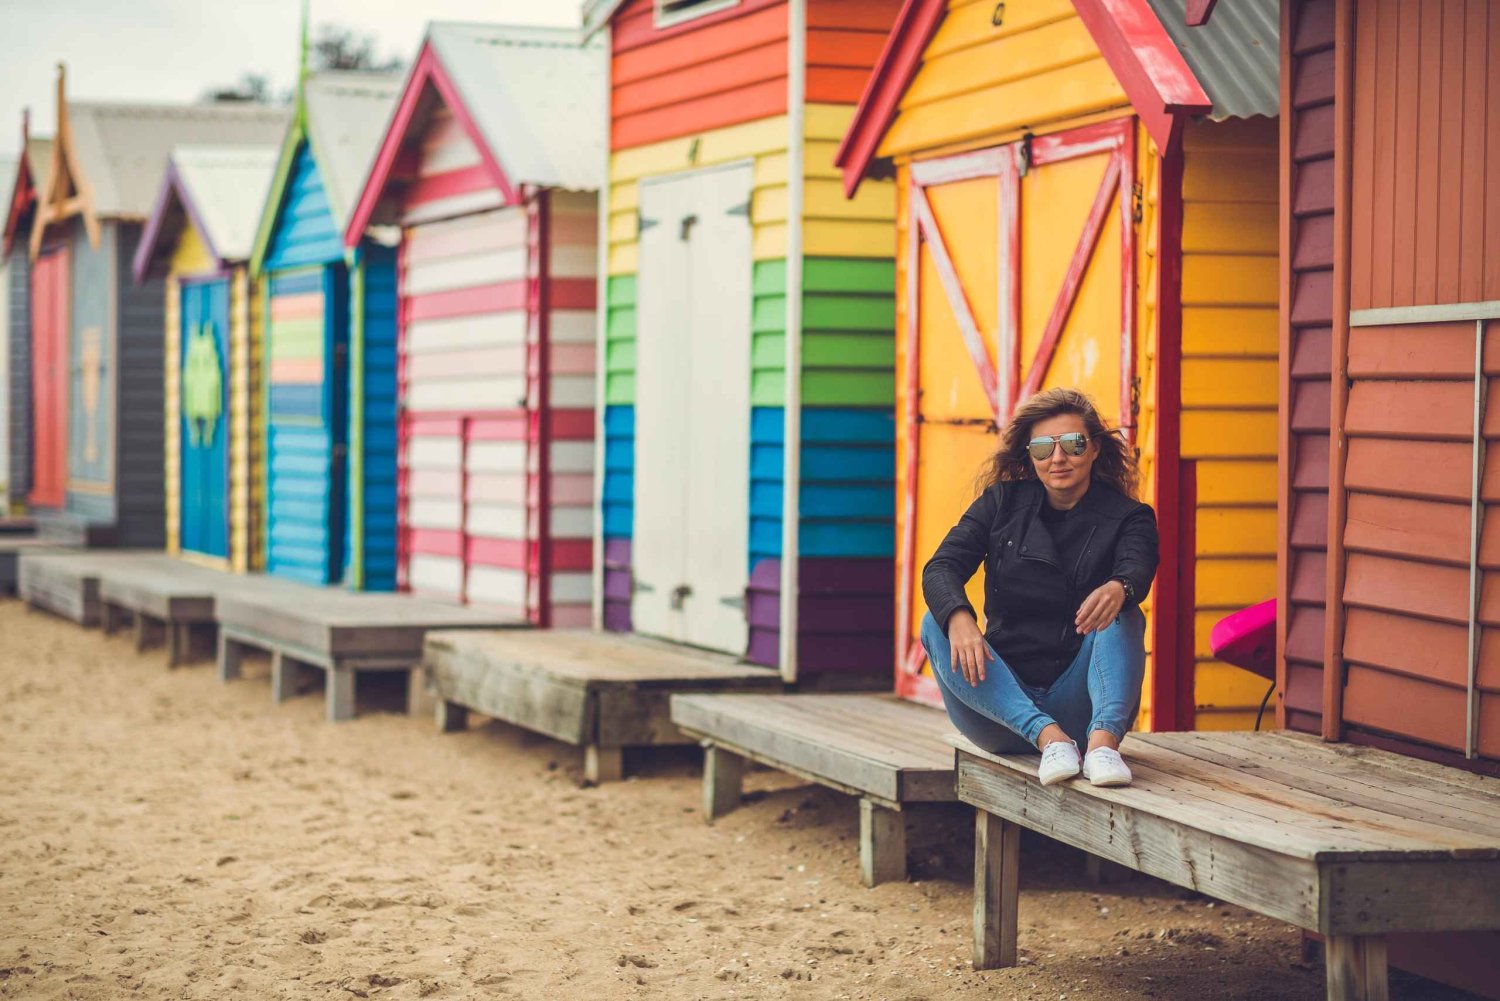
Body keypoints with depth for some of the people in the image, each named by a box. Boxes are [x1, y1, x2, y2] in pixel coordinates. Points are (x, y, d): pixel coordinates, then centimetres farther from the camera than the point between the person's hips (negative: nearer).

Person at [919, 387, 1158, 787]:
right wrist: (959, 620, -31)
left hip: (1076, 703, -2)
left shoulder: (1128, 518, 2)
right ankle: (1048, 737, -39)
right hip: (1004, 701, 2)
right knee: (936, 624, -23)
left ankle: (1103, 741, -49)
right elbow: (940, 569, -7)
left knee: (1123, 616, -25)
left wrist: (1118, 589, -48)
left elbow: (1137, 570, -21)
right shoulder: (1003, 503, 8)